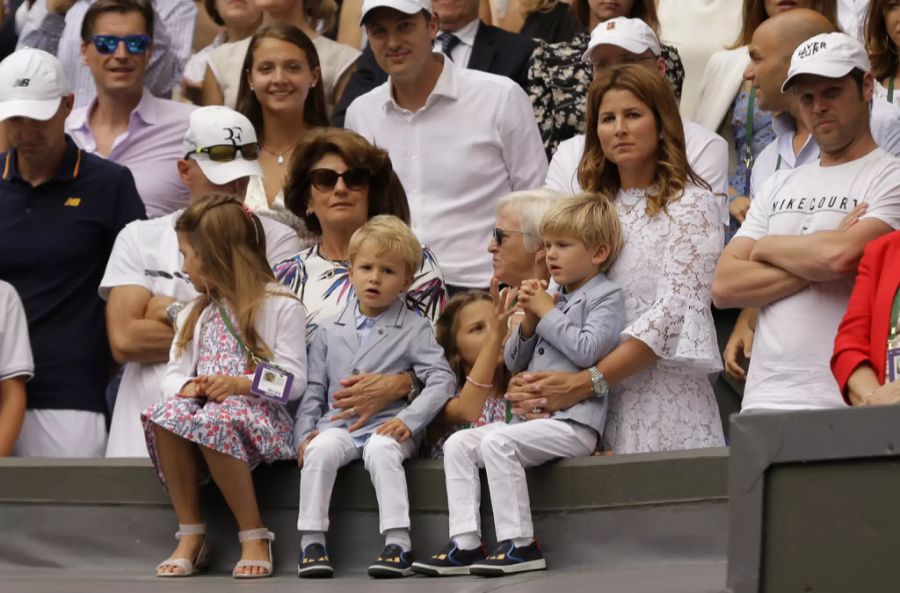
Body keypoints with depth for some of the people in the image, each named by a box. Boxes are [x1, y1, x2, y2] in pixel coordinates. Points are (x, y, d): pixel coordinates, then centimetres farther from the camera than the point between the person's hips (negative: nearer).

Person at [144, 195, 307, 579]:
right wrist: (188, 386, -10)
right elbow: (173, 374, 13)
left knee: (213, 422, -39)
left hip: (259, 414, -5)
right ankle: (190, 534, -25)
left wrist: (241, 384, -19)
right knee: (166, 415, -30)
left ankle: (254, 536, -27)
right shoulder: (195, 314, 22)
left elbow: (293, 382, -6)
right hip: (202, 404, 5)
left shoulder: (280, 307, 1)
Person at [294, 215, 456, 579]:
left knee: (381, 449, -36)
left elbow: (441, 380, -3)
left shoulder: (414, 329, 7)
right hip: (337, 426, 2)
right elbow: (313, 389, 16)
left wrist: (409, 419, -16)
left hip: (387, 427, -2)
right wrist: (304, 433, 0)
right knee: (320, 449, -31)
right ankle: (311, 542, -28)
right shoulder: (330, 332, 17)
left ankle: (398, 544, -39)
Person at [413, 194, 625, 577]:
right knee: (459, 444, -4)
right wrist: (529, 321, 3)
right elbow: (513, 362, 21)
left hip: (572, 423, -9)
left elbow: (587, 350, -18)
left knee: (497, 442, -29)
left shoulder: (605, 297, -1)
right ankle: (465, 545, -11)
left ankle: (520, 545, -27)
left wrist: (547, 313, -8)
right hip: (532, 415, 9)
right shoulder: (553, 298, 21)